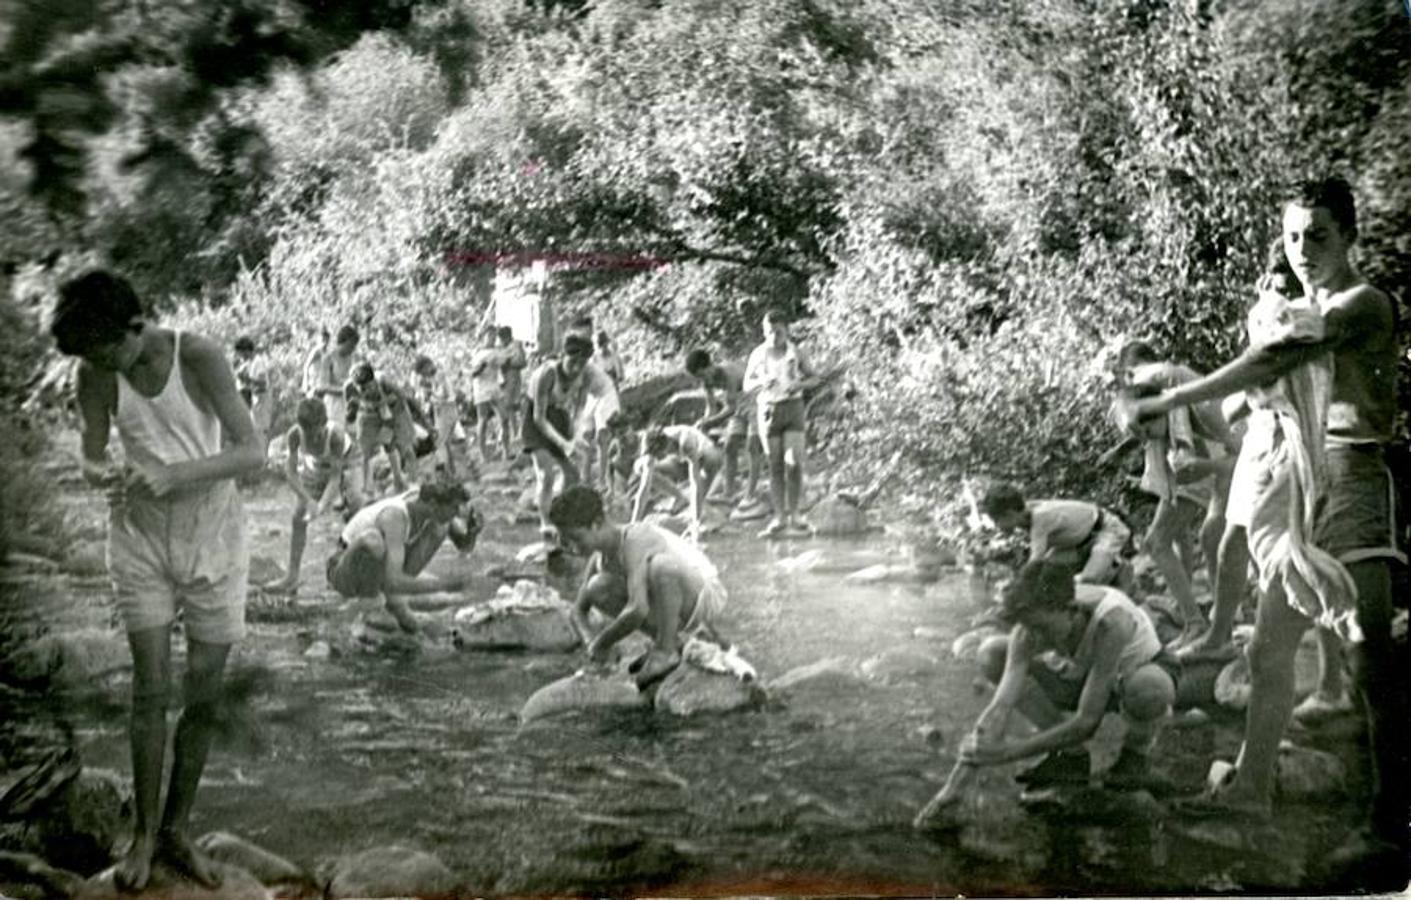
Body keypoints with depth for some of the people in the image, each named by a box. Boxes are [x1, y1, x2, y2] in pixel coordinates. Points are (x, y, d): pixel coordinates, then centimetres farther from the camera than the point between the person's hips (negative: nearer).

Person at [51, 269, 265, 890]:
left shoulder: (198, 357, -18)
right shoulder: (96, 375, -8)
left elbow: (252, 452, -20)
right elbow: (91, 456, 3)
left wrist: (173, 474, -34)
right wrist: (106, 477, -22)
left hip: (212, 536, -1)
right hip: (141, 537, 2)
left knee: (205, 697, 3)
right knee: (150, 689, -3)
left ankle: (177, 830, 17)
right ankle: (144, 833, 9)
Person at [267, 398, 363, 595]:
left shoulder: (336, 436, -41)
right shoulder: (295, 435, -35)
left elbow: (335, 477, -37)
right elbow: (290, 470, -31)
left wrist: (322, 504, -49)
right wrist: (308, 500, -43)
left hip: (342, 463, -2)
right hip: (313, 467, 2)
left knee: (356, 509, -15)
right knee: (298, 518, -4)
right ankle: (292, 577, -1)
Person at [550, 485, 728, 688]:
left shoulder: (633, 541, -28)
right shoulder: (599, 558, -2)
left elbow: (638, 610, -39)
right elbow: (578, 612, 9)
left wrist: (603, 642, -23)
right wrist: (590, 641, -13)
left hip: (707, 595, -8)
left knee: (661, 563, -38)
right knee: (597, 588, -7)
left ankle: (666, 650, -20)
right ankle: (675, 640, 2)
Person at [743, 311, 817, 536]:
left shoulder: (796, 353, -3)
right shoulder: (758, 355, -1)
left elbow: (811, 377, 8)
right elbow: (747, 385, 6)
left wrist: (798, 384, -13)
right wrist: (761, 382, -16)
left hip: (793, 406, -1)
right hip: (769, 409, 1)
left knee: (794, 463, -9)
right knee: (775, 466, 4)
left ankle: (793, 516, 2)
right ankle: (779, 518, 10)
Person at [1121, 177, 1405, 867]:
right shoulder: (1298, 315, 18)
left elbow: (1267, 363, -19)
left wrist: (1164, 403, -20)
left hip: (1353, 480, -9)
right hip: (1296, 489, 9)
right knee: (1269, 647, 13)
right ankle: (1253, 785, 25)